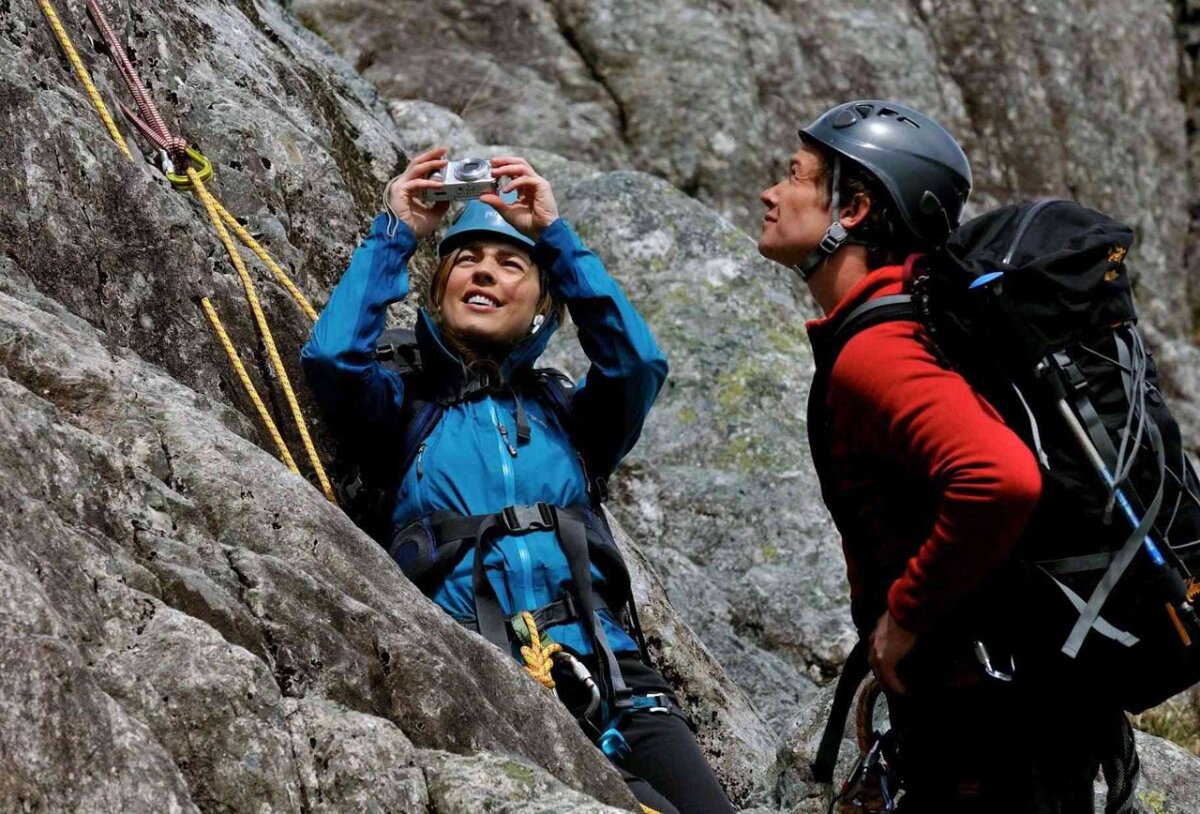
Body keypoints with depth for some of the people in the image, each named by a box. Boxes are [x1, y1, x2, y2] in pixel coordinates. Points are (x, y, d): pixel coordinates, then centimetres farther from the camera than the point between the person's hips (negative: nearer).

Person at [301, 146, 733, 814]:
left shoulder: (563, 415, 23)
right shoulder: (408, 409, 20)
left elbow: (639, 364, 2)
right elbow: (333, 358, -1)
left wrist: (554, 234, 4)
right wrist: (396, 235, 8)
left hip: (611, 678, 3)